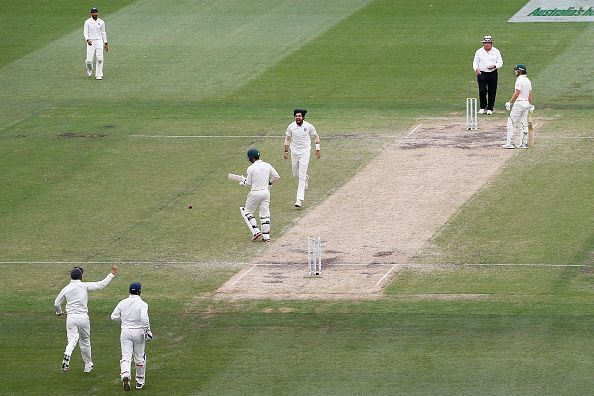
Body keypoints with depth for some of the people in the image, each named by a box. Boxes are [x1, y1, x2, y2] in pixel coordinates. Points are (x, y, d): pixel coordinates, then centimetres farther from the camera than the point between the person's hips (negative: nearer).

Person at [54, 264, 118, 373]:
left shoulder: (66, 289, 3)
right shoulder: (85, 286, -4)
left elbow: (56, 303, 8)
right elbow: (102, 284, -5)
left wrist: (59, 312, 29)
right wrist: (112, 274, 6)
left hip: (71, 318, 1)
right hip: (83, 317, -1)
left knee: (72, 340, -4)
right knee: (85, 341, 15)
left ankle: (67, 354, -36)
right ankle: (88, 365, 25)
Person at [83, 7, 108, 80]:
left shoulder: (101, 22, 9)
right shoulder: (87, 22, 0)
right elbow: (85, 32, -7)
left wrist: (105, 43, 13)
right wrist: (87, 40, -25)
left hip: (99, 41, 2)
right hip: (91, 42, -2)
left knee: (100, 59, -9)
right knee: (89, 60, -7)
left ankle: (98, 75, -2)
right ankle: (89, 70, 26)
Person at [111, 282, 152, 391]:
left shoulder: (122, 303, 0)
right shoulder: (142, 304, -11)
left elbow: (114, 317, 2)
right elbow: (144, 318, -25)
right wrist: (147, 330, -15)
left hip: (125, 332, 2)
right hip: (138, 332, -2)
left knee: (126, 356, -1)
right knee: (139, 357, 13)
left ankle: (125, 376, -28)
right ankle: (139, 381, 22)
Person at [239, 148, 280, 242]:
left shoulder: (251, 168, -11)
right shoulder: (267, 165, 2)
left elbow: (248, 183, -7)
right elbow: (276, 176, 5)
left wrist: (243, 181, 15)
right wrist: (270, 184, 21)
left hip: (255, 193, -5)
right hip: (266, 192, 5)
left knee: (247, 212, 12)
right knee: (265, 214, 9)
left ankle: (255, 231, -2)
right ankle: (266, 236, 7)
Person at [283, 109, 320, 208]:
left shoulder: (309, 126, -11)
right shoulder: (291, 127, -5)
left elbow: (316, 137, 3)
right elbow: (287, 139, 8)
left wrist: (317, 149, -1)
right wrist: (286, 151, 1)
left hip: (305, 152, -4)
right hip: (294, 153, 4)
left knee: (301, 176, -10)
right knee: (295, 174, 15)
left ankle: (299, 200, -11)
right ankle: (306, 178, 51)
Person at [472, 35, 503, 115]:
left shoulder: (496, 51, 6)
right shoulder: (479, 51, 7)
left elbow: (500, 62, 7)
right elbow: (475, 62, 7)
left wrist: (494, 66, -14)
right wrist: (476, 69, -14)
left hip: (493, 73, 0)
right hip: (482, 73, 0)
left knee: (492, 92, 1)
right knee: (482, 91, -6)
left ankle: (490, 108, 10)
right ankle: (482, 107, 10)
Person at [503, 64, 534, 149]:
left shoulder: (519, 80, -15)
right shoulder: (528, 81, 12)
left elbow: (517, 93, -20)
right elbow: (530, 94, 15)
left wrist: (510, 103, -15)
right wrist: (530, 105, 20)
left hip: (519, 102, -9)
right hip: (526, 103, 9)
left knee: (511, 123, -5)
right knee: (523, 124, 12)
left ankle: (510, 143, -10)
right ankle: (524, 143, 11)